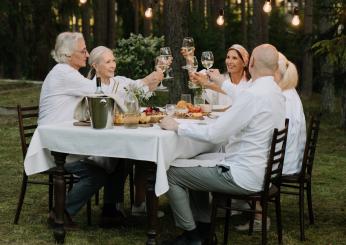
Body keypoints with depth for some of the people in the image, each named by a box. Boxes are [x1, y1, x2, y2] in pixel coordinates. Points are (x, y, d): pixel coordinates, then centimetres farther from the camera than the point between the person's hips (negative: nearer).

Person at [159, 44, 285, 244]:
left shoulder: (253, 94, -24)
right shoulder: (277, 93, 4)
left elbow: (214, 134, -24)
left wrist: (177, 126, -12)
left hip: (244, 176, -9)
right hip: (262, 169, 9)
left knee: (171, 173, 0)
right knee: (196, 162, 26)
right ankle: (203, 227, 27)